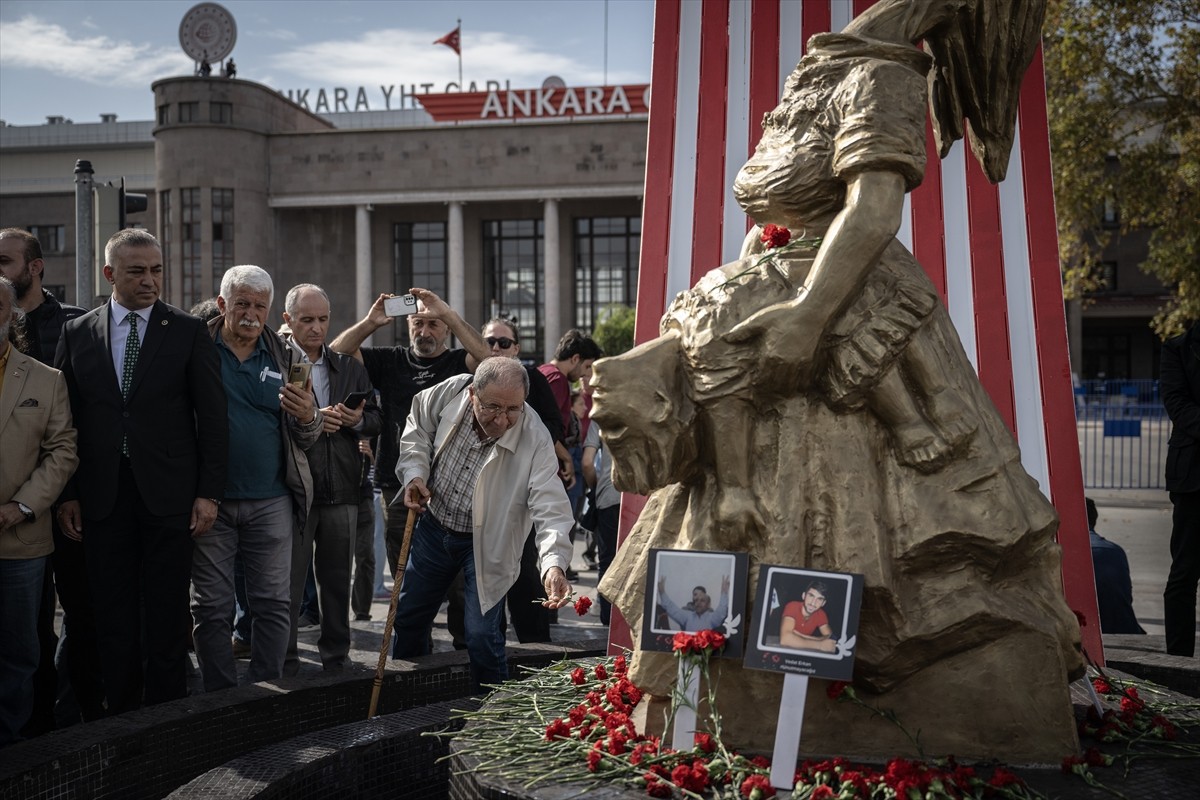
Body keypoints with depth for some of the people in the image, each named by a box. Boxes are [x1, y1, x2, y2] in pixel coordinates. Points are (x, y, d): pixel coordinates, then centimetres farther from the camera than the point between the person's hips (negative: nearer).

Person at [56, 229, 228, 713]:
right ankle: (121, 713, 19)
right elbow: (66, 420, 7)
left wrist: (209, 492, -6)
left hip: (168, 493, -2)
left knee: (167, 614, 4)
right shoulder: (77, 333, 8)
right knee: (113, 617, 8)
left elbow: (213, 417, 0)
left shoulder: (188, 332, 1)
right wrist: (67, 495, 1)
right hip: (103, 497, 2)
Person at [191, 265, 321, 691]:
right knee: (212, 607, 5)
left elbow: (309, 437, 9)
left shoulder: (286, 358, 8)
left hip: (271, 501, 2)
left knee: (274, 604, 5)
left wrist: (307, 416, -15)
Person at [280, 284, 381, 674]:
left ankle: (336, 657, 24)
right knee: (288, 583, 2)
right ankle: (283, 663, 11)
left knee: (338, 580, 13)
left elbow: (375, 419, 14)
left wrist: (357, 420, -6)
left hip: (342, 491, 5)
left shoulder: (350, 367, 14)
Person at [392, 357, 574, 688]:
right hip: (434, 527, 4)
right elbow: (418, 429, 3)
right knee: (408, 617, 18)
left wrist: (554, 564, -51)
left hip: (486, 544, -4)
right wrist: (414, 472, -10)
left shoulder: (535, 440, -30)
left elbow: (550, 508, -36)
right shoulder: (449, 393, -20)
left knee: (482, 636, -9)